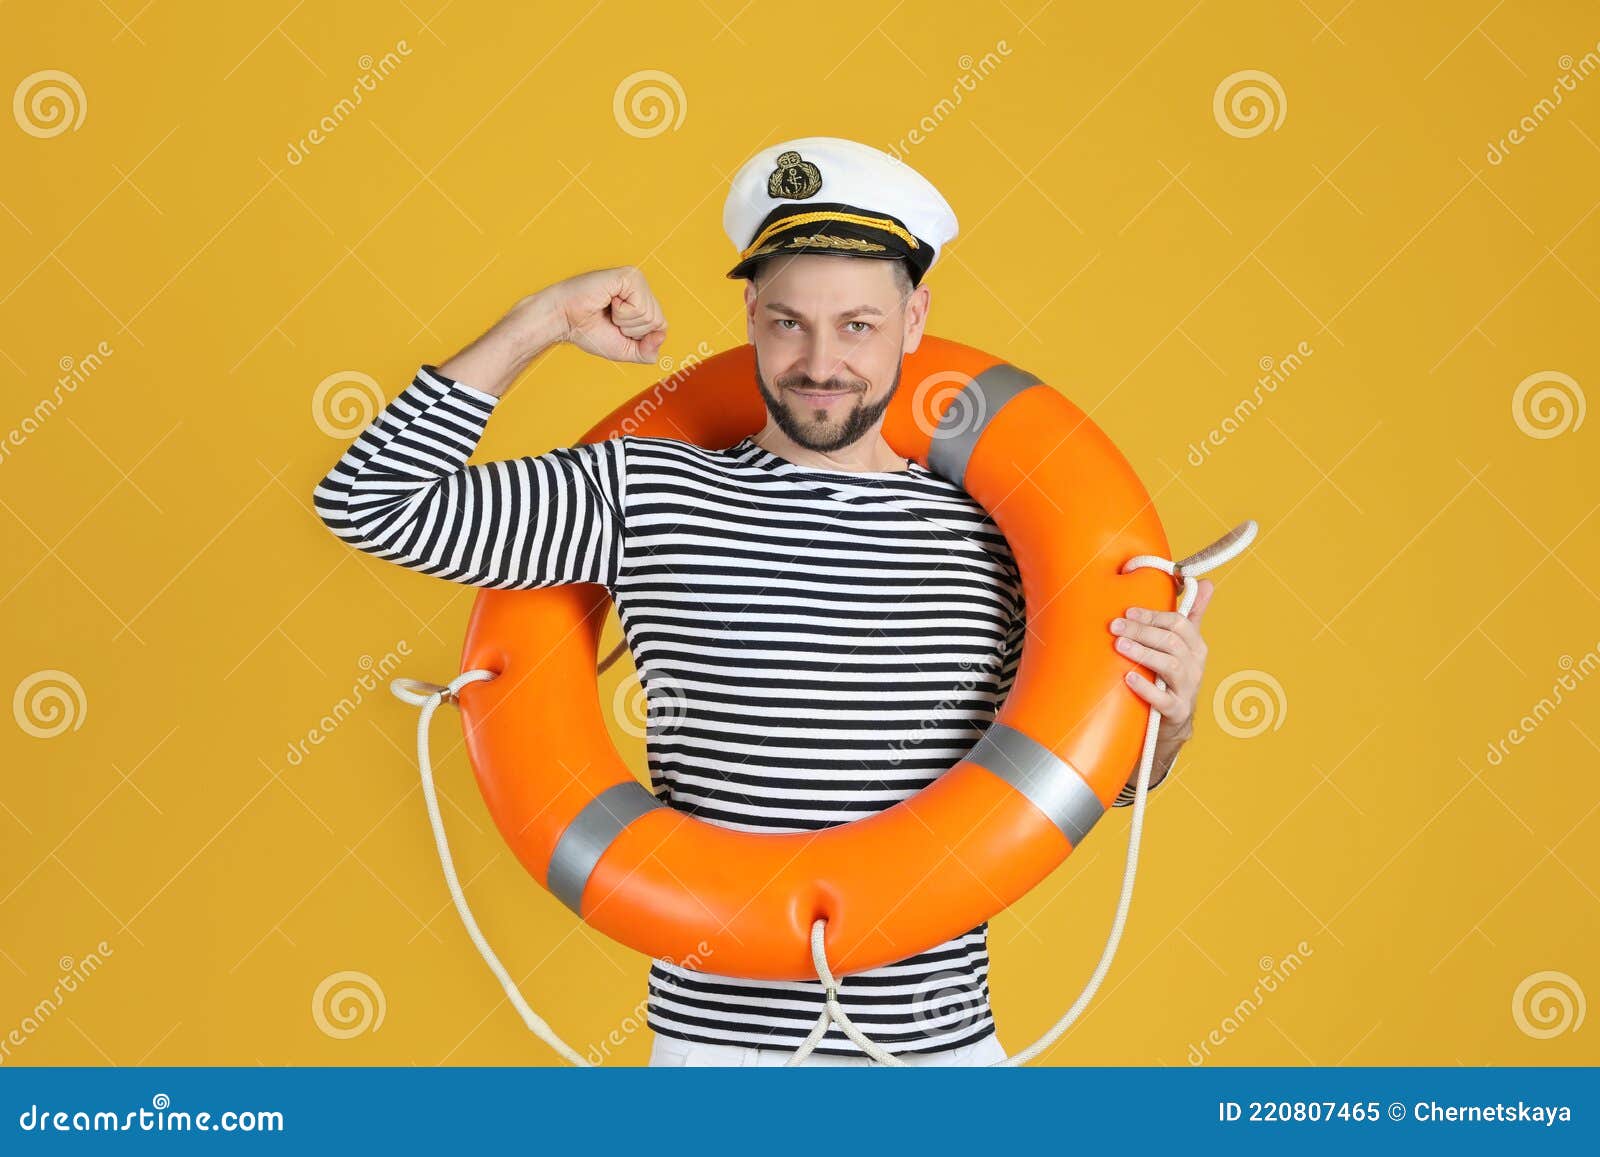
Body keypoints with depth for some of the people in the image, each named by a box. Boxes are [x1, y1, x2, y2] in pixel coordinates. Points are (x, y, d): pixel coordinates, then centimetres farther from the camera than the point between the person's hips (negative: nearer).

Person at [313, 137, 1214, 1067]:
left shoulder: (997, 536, -1)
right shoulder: (648, 497, -4)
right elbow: (369, 501, -4)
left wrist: (1167, 722, -11)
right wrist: (542, 324, -5)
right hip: (719, 1037, -1)